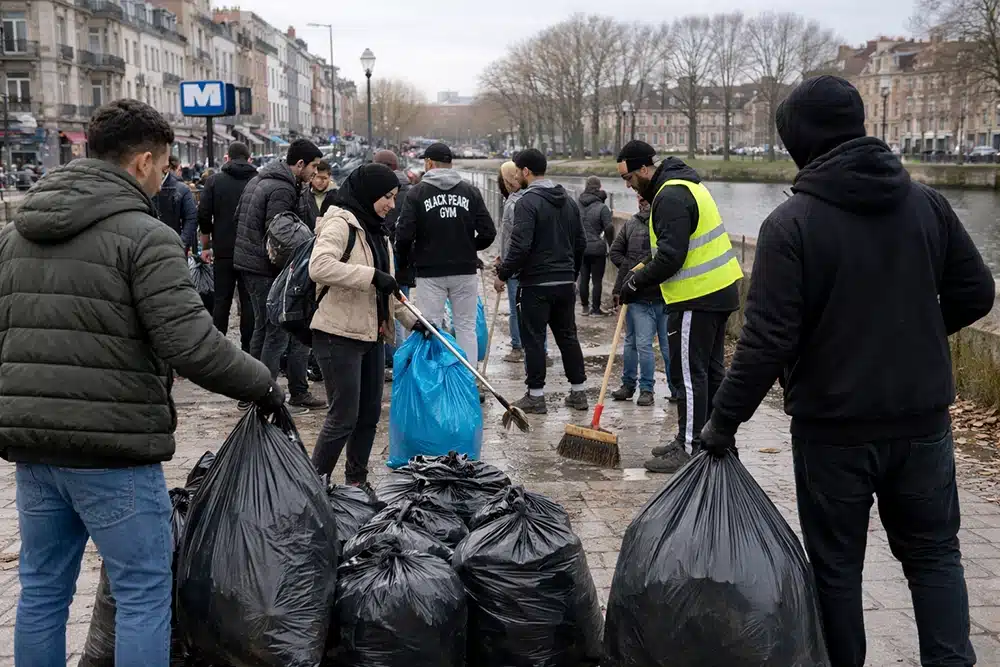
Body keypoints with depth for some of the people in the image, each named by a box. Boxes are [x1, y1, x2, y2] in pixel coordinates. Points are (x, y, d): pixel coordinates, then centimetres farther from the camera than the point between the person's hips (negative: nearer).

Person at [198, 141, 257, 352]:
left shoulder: (215, 181, 1)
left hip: (223, 250, 0)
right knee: (249, 301, 6)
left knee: (222, 301, 7)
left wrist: (206, 245, 7)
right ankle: (247, 349, 8)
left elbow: (203, 215, -3)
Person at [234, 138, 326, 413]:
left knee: (263, 328, 17)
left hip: (246, 262, 10)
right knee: (278, 332, -4)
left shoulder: (258, 180, 14)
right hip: (265, 269, -10)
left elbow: (238, 217, 21)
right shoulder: (282, 190, -18)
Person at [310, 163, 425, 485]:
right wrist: (372, 275, -28)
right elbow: (319, 267, -30)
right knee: (344, 416, -7)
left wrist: (410, 319, 19)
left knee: (370, 413, 13)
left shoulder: (375, 229, 17)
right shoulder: (340, 223, -13)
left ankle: (357, 481, 25)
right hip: (339, 335, -9)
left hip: (371, 335, 9)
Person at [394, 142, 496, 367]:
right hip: (465, 270, 2)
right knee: (466, 328, 8)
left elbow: (404, 235, -11)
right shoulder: (470, 192, 3)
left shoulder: (417, 193, -4)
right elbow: (488, 232, -2)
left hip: (430, 272, -2)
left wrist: (403, 265, 5)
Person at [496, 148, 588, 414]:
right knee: (568, 336, 14)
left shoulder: (528, 202, -14)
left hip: (535, 283, -7)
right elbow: (581, 242, 16)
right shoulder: (568, 201, 11)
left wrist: (504, 272, -9)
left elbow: (520, 245, -21)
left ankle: (536, 395, 5)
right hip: (566, 283, 7)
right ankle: (578, 391, 18)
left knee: (534, 339, 1)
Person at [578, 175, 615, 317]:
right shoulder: (602, 208, -10)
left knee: (584, 278, 11)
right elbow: (609, 228, -13)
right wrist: (611, 246, 0)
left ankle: (585, 307, 17)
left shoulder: (577, 206, 3)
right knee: (597, 280, 3)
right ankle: (596, 308, 7)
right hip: (597, 248, -4)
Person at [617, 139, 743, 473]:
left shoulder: (671, 198, -17)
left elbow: (670, 257, -23)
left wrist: (636, 283, -11)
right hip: (718, 290, 11)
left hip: (697, 299, -11)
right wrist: (641, 275, 14)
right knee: (711, 370, 16)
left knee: (689, 373, -5)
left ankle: (689, 448, 0)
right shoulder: (684, 185, 16)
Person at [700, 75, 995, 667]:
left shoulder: (791, 223, -15)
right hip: (923, 418, 4)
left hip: (834, 425, -4)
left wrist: (724, 421, -11)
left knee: (836, 564, 12)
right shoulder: (927, 203, -1)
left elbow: (768, 341, -20)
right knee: (934, 552, 18)